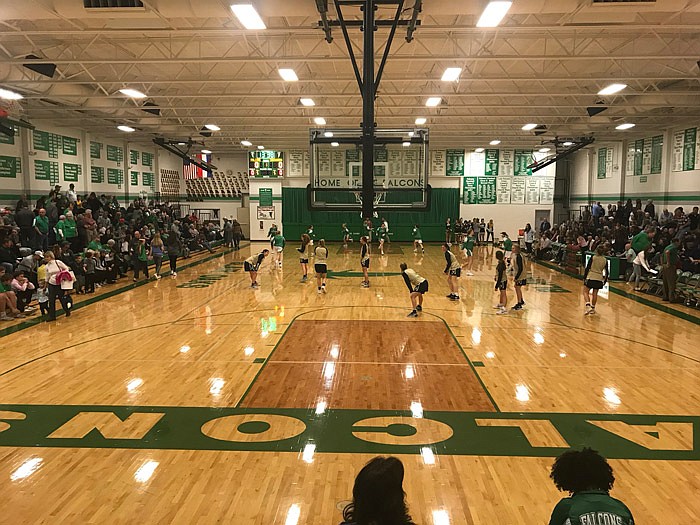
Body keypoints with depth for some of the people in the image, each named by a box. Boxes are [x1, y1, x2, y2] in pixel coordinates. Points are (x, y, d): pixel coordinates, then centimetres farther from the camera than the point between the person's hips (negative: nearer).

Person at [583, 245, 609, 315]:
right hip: (599, 279, 3)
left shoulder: (592, 258, -7)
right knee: (595, 294, 14)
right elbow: (606, 272, 6)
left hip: (590, 277, -3)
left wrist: (584, 277, -2)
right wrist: (605, 280, 17)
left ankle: (588, 306, -15)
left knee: (585, 292, 5)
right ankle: (593, 308, 21)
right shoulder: (605, 260, 2)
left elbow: (587, 268, -9)